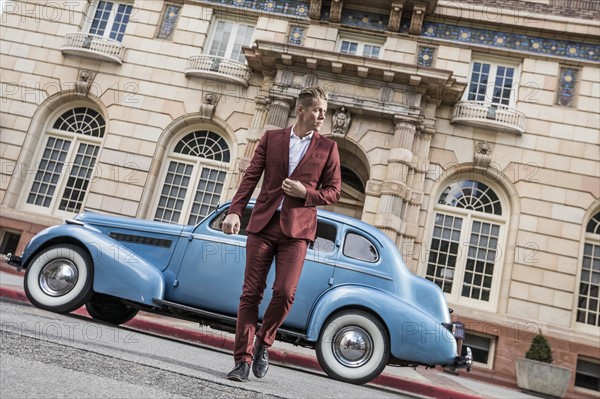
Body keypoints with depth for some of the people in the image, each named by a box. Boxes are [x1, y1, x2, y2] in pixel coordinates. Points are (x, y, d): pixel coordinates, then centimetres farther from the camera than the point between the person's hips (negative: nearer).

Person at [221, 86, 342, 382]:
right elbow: (251, 177, 5)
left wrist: (306, 193, -10)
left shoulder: (327, 147, 8)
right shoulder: (271, 138, 10)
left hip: (297, 228, -1)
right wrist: (235, 211, -7)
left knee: (285, 292, -10)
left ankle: (263, 344, 17)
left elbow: (333, 191, 8)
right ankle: (243, 359, 10)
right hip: (263, 224, 1)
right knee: (251, 293, 0)